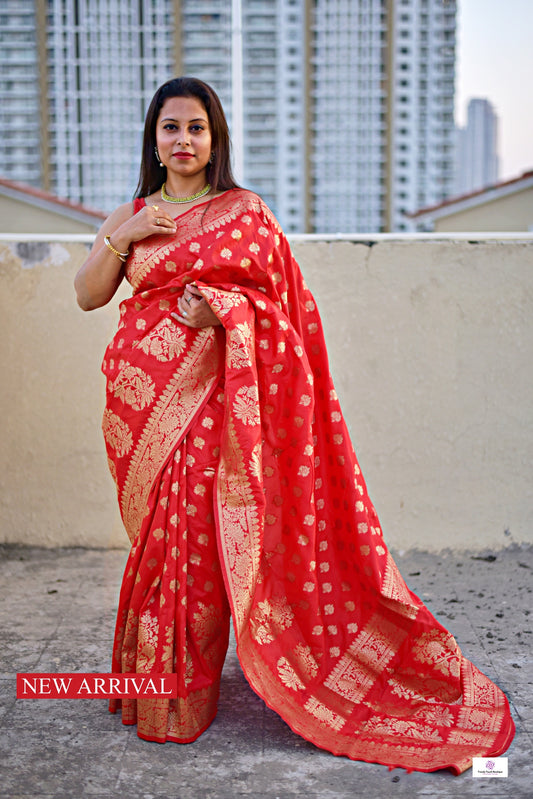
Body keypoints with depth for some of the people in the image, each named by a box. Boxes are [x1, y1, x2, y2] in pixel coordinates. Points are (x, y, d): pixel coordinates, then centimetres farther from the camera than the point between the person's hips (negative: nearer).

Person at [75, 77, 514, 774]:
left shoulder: (246, 211, 5)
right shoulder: (131, 215, 14)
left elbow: (283, 297, 3)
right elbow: (88, 295, 8)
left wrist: (224, 309, -14)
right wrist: (123, 237, -6)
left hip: (213, 395, -3)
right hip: (142, 399, 3)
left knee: (197, 533, -5)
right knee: (157, 533, 7)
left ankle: (180, 692, 10)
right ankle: (154, 684, 23)